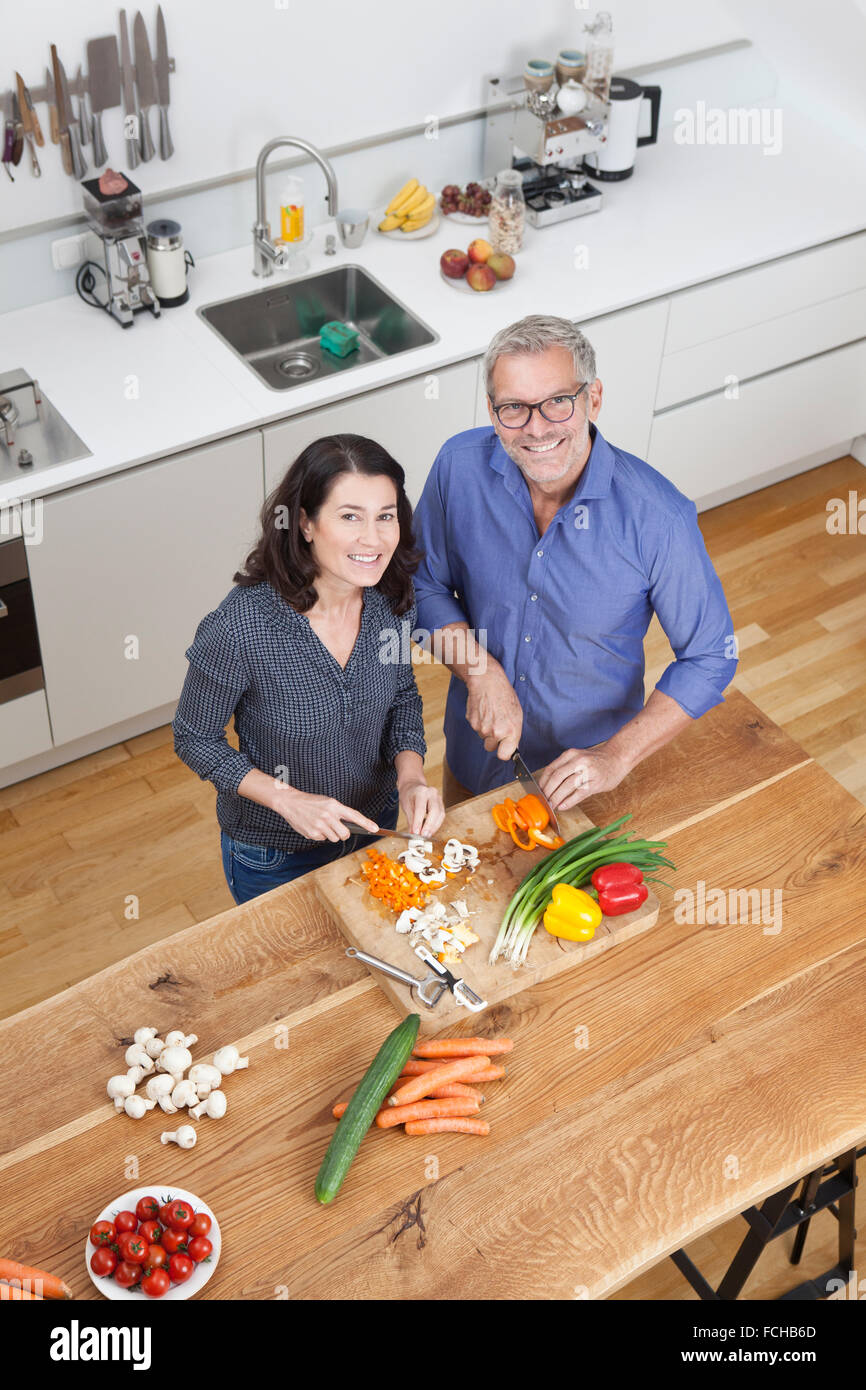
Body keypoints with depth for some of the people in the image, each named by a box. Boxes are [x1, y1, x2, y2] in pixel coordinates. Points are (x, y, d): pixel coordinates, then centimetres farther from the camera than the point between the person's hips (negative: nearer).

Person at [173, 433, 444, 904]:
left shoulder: (391, 599, -17)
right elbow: (194, 737, -18)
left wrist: (411, 776, -17)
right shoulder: (239, 627, -33)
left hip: (376, 824, 5)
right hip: (273, 856, -4)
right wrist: (287, 799, -26)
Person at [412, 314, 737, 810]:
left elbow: (711, 657, -18)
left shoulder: (658, 518, -29)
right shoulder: (460, 465, -20)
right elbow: (425, 583, -6)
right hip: (477, 746, 3)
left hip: (587, 769, -3)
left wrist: (617, 756, -26)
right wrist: (480, 672, -22)